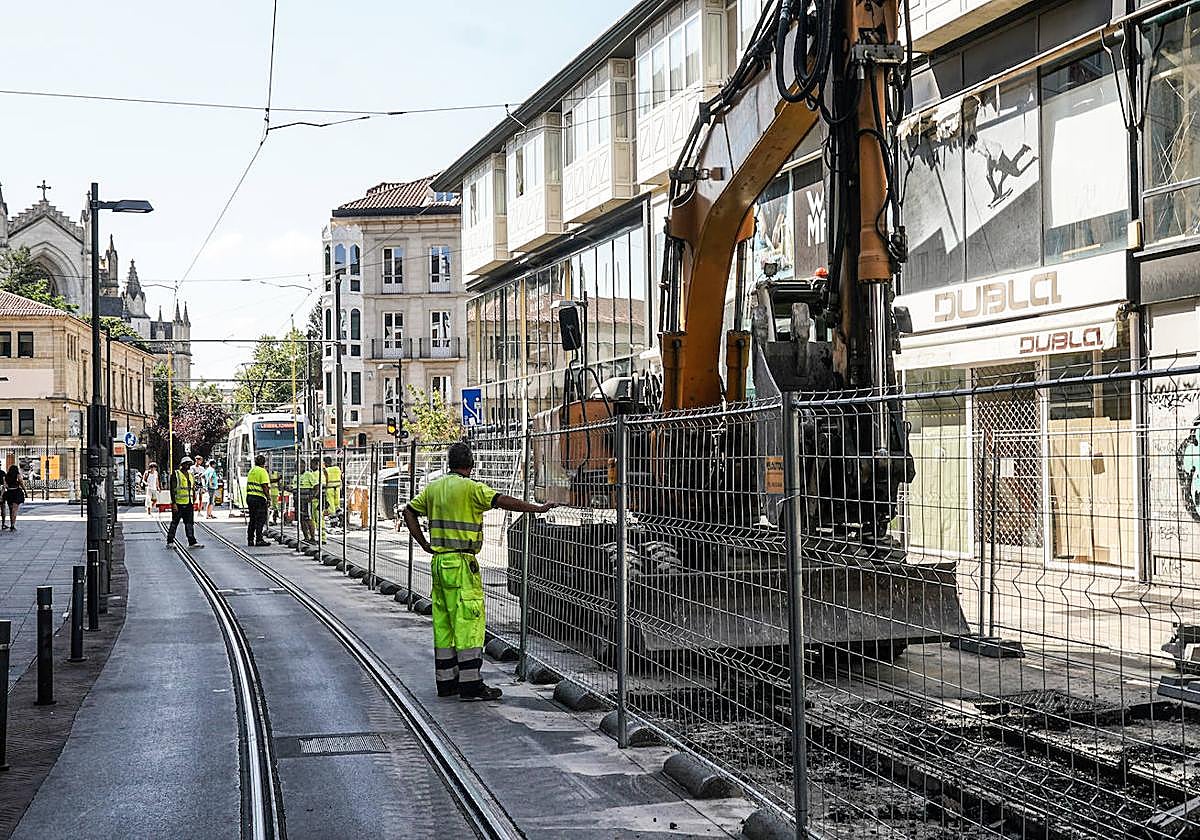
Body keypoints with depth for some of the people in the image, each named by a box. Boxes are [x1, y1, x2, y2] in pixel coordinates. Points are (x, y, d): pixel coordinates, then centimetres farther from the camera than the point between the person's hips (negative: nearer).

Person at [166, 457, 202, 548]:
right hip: (178, 504, -6)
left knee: (190, 523, 3)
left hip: (189, 504, 6)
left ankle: (192, 542, 1)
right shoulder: (176, 475, -6)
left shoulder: (191, 475, 15)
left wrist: (193, 503, 16)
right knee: (174, 523, 2)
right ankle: (170, 541, 11)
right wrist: (173, 503, -17)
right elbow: (172, 490, -11)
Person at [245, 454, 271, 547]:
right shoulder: (262, 471, -10)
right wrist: (268, 496, -10)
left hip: (250, 497, 8)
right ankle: (259, 540, -6)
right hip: (259, 498, -8)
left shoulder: (251, 471, 16)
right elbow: (265, 486, -16)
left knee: (252, 519, 13)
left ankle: (250, 540, 14)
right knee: (260, 519, -4)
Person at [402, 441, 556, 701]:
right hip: (461, 563, -8)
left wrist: (424, 544, 17)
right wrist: (537, 509, -14)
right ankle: (470, 684, -7)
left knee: (443, 622, 11)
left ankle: (446, 681, 17)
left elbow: (409, 511, 19)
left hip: (439, 561, 8)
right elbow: (502, 501, -17)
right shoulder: (470, 488, -10)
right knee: (469, 620, -6)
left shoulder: (433, 487, 13)